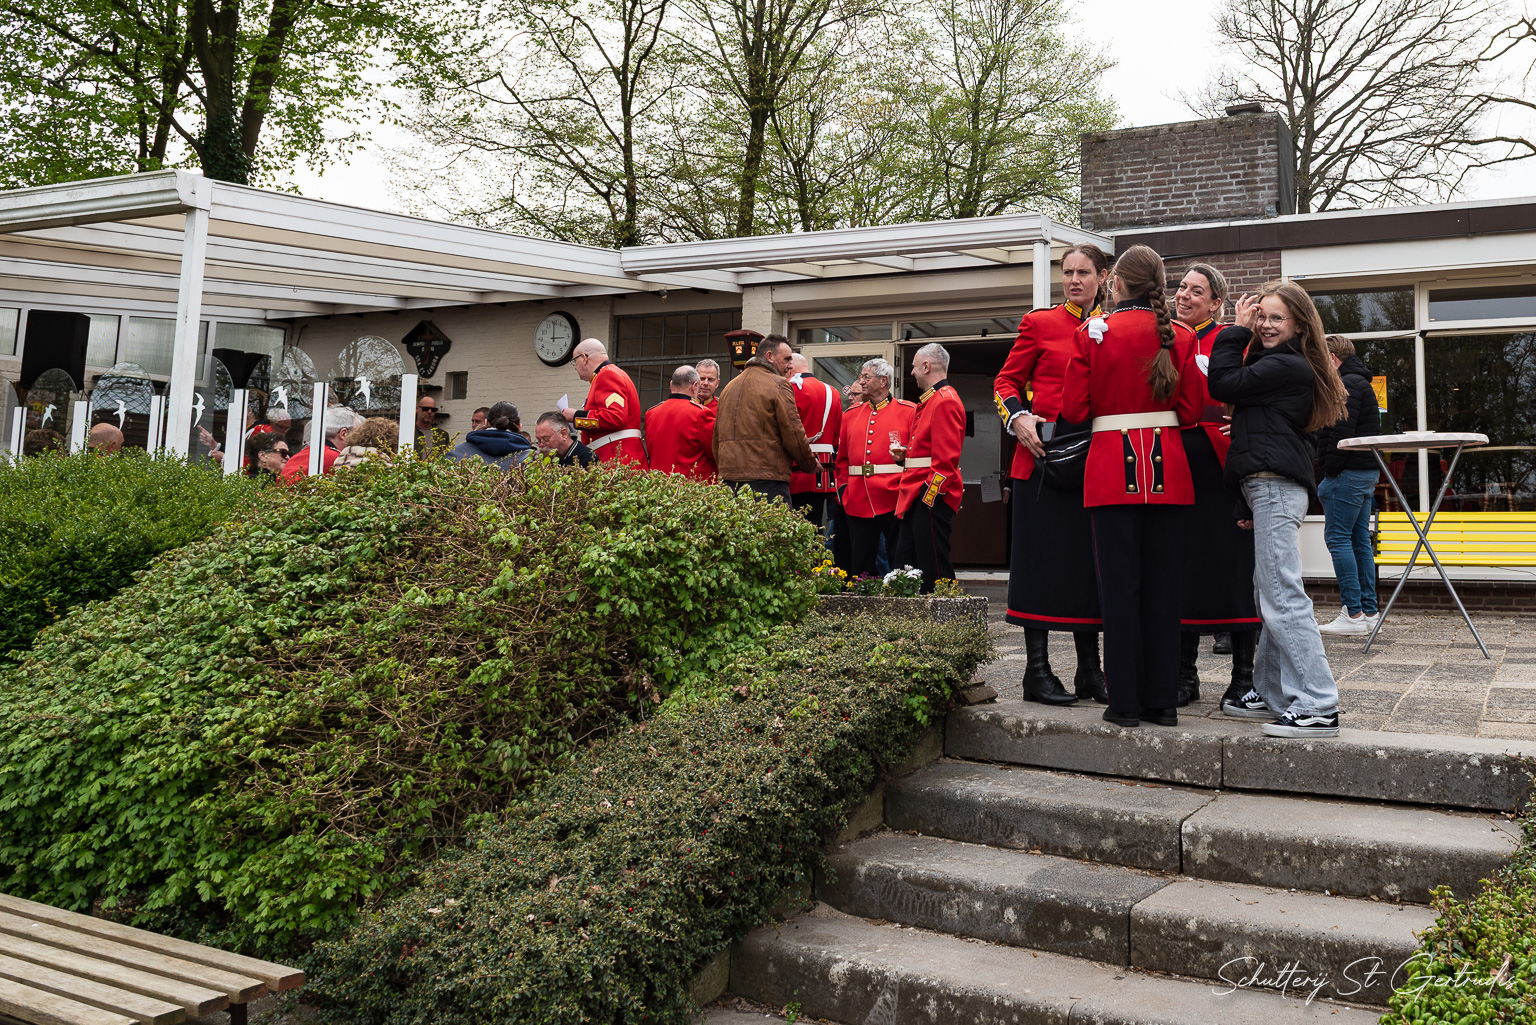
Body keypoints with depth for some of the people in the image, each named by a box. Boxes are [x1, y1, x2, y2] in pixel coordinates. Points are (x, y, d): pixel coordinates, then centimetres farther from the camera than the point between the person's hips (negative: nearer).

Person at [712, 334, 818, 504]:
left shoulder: (729, 387, 18)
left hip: (729, 479, 7)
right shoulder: (778, 385, -4)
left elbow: (716, 438, 20)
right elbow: (793, 434, -7)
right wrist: (811, 465, 8)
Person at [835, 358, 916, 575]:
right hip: (857, 502, 4)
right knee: (859, 567, 8)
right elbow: (842, 457, 17)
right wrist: (843, 486, 7)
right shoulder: (851, 414, 15)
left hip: (894, 500, -4)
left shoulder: (909, 411, 2)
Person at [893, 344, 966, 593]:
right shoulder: (929, 401, 20)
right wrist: (907, 454, 14)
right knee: (905, 565, 11)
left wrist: (929, 496, -21)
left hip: (931, 498, -11)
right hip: (918, 497, 11)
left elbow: (946, 459, -21)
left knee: (933, 569, -7)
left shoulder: (945, 401, -13)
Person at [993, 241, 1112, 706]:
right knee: (1042, 559, -1)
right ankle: (1037, 669, 6)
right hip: (1043, 458, -3)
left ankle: (1090, 668, 16)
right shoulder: (1039, 323, 4)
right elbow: (1006, 382, 5)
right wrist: (1018, 418, -14)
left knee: (1089, 560, 7)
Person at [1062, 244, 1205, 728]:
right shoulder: (1181, 336, 4)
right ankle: (1163, 701, 11)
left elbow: (1073, 408, -3)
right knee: (1163, 584, 7)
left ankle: (1125, 702, 3)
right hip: (1167, 469, 2)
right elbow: (1192, 409, 4)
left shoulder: (1091, 334, -3)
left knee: (1120, 585, 1)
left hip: (1112, 468, -2)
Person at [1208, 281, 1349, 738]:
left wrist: (1237, 330, -3)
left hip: (1276, 487, -11)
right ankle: (1271, 694, 22)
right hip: (1271, 488, 11)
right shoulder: (1275, 363, 21)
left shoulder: (1287, 366, -10)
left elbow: (1223, 385, -9)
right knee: (1271, 592, 14)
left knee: (1281, 595, -12)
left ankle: (1318, 708, -11)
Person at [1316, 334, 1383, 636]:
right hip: (1367, 472, 10)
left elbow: (1342, 432, -20)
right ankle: (1368, 611, 12)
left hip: (1349, 472, -10)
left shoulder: (1346, 385, -11)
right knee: (1360, 540, 10)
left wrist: (1330, 472, -16)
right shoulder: (1360, 382, 23)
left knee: (1337, 537, -9)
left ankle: (1353, 613, -11)